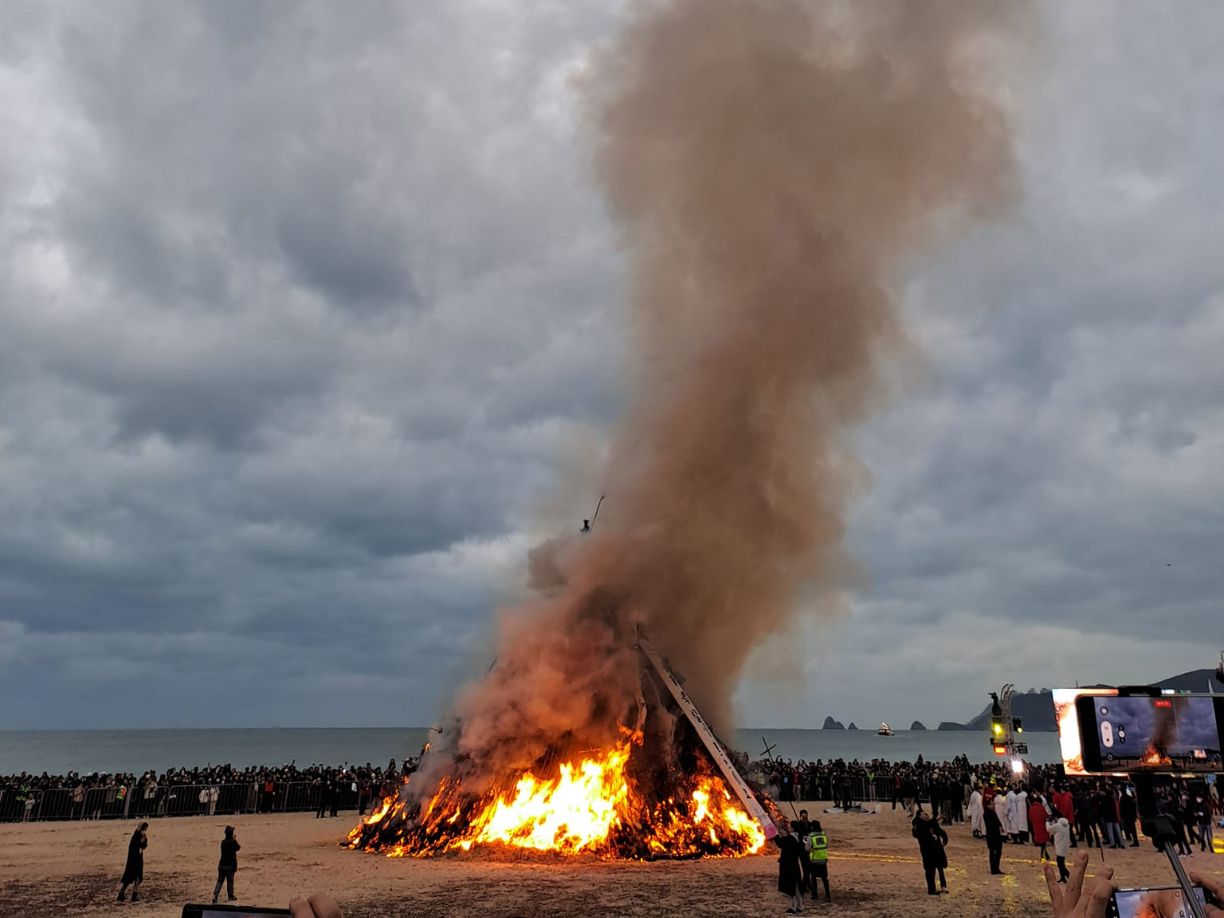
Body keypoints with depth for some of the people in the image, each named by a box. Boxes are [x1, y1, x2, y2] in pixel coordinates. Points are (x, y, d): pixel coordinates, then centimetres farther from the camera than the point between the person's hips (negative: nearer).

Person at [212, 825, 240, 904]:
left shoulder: (223, 841, 2)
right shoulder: (233, 842, -13)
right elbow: (238, 848, 4)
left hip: (221, 864, 4)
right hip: (230, 865, -4)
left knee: (220, 880, 8)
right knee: (230, 881, 9)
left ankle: (215, 895, -6)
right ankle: (230, 896, 20)